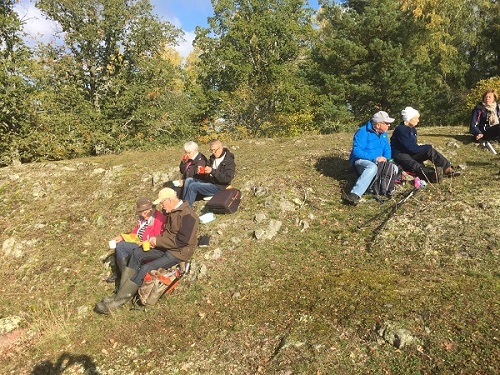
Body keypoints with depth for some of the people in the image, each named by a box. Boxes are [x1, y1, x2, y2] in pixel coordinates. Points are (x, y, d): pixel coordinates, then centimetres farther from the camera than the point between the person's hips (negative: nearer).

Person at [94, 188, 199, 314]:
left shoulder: (188, 216, -23)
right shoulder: (172, 211, 7)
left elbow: (181, 241, -26)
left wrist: (158, 241, -17)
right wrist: (157, 239, -4)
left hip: (179, 252, -10)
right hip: (167, 247, 10)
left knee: (145, 269, -20)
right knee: (137, 253, 1)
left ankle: (116, 302, -12)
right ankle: (122, 290, -1)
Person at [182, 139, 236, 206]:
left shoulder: (229, 161, -11)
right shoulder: (212, 158, 12)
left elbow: (227, 179, -22)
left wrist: (212, 171, -29)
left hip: (219, 186, -8)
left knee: (193, 186, -22)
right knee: (188, 181, -8)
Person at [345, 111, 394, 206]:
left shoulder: (383, 133, 9)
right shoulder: (363, 132, -16)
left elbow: (387, 149, 15)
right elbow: (356, 151, -24)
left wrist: (385, 158, -8)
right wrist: (375, 158, -26)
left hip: (377, 162, 8)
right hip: (360, 161, -8)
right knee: (372, 167, -41)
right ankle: (354, 195, -55)